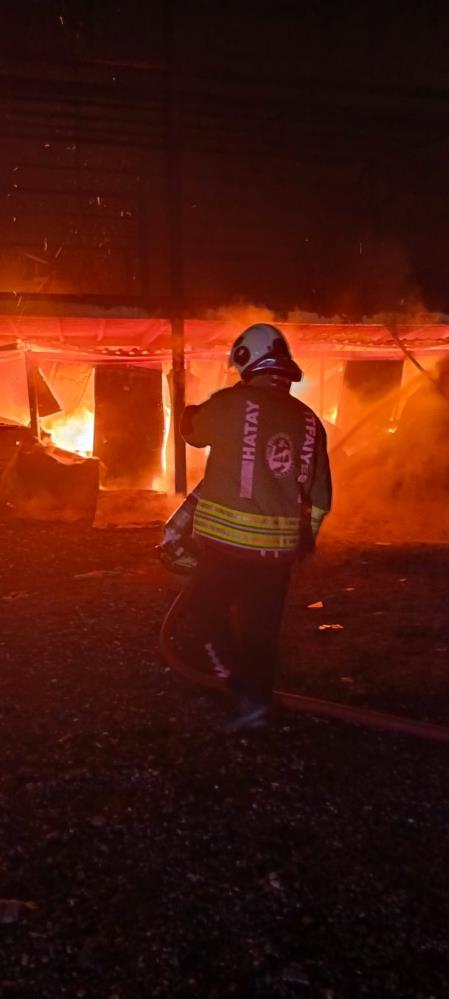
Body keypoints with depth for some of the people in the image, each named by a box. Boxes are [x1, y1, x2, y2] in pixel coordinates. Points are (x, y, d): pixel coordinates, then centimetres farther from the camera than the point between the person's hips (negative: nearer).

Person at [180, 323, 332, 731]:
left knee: (210, 608, 13)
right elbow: (320, 495, 8)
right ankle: (257, 698, 24)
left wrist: (191, 413, 34)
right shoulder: (308, 419, 5)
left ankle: (248, 693, 4)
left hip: (227, 535, -4)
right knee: (261, 624, 15)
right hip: (279, 542, 4)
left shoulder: (230, 403, -9)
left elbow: (193, 431, 11)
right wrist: (305, 537, 21)